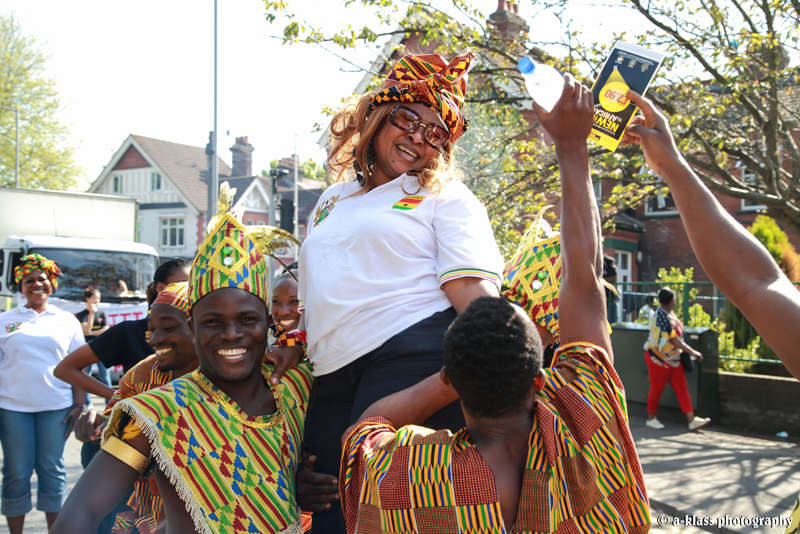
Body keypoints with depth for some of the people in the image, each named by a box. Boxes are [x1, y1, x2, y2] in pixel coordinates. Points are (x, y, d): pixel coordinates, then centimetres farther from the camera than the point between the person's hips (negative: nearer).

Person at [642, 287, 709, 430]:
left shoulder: (670, 313, 6)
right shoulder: (662, 317, -24)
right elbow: (674, 340, -24)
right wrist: (692, 352, -21)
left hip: (673, 358, 9)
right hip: (659, 358, -9)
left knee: (682, 388, 6)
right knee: (656, 389, 3)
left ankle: (692, 420, 7)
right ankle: (651, 418, 19)